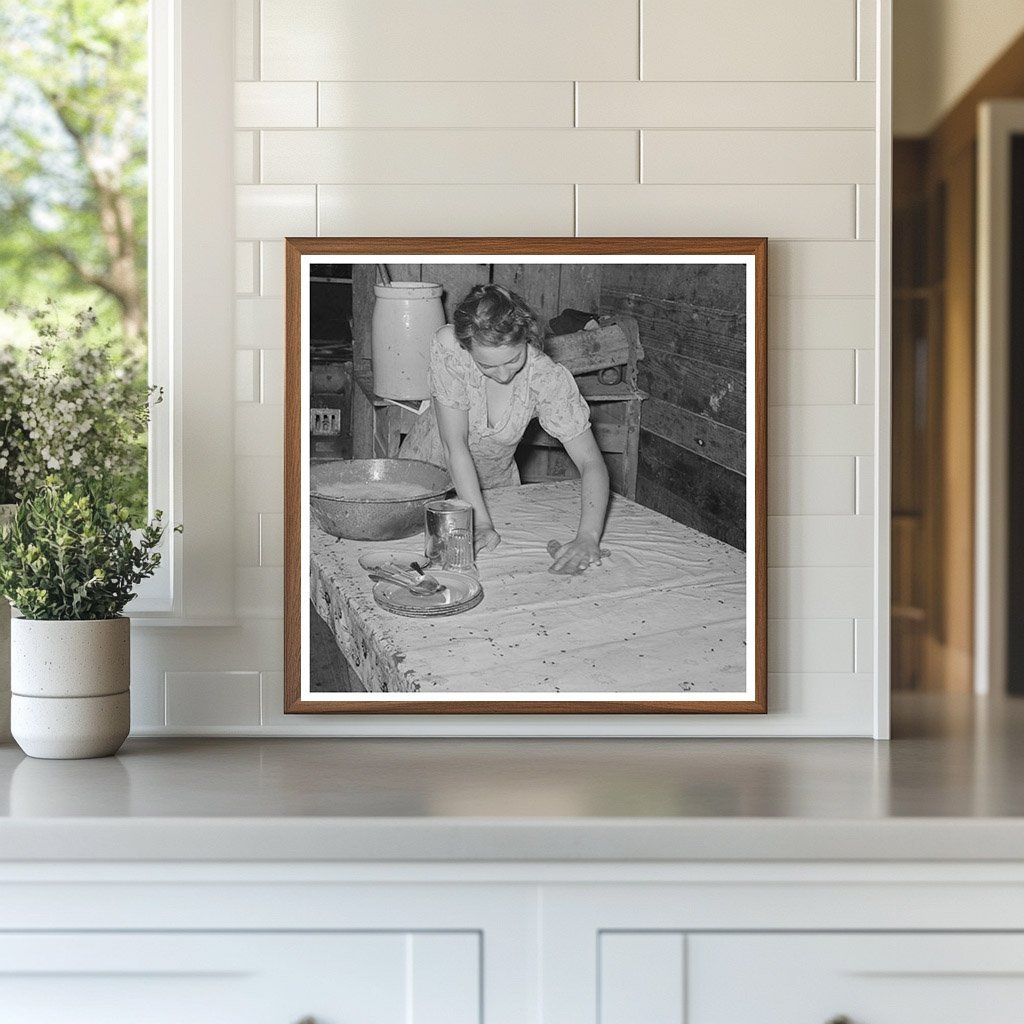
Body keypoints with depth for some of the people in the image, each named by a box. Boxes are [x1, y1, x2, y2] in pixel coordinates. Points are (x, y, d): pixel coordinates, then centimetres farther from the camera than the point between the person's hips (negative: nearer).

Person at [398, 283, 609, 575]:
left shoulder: (549, 378, -27)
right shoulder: (448, 346, -30)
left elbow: (591, 463, -27)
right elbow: (455, 444, -28)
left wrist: (587, 538, -43)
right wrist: (481, 522, -35)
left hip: (496, 485, 0)